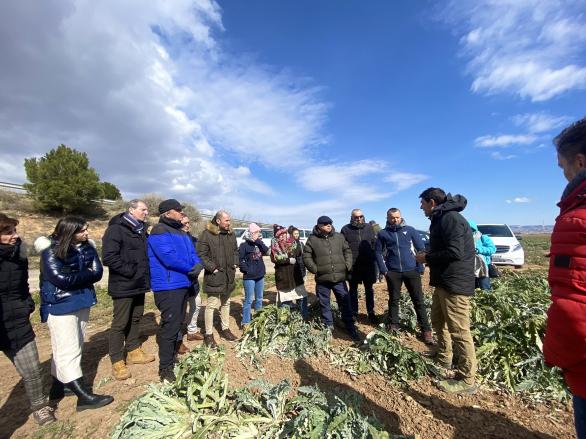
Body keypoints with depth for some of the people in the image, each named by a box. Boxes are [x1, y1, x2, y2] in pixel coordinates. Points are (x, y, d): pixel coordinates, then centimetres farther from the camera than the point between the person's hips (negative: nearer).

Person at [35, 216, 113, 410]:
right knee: (68, 350, -3)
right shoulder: (51, 250, -14)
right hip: (60, 305, -6)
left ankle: (59, 385, 35)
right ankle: (84, 396, 2)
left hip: (82, 302, 6)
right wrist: (86, 274, -11)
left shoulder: (87, 246, 1)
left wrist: (77, 276, -17)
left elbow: (97, 272, -3)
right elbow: (62, 279, -21)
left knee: (76, 347, 16)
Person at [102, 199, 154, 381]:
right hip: (123, 285, -8)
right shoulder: (116, 229, -13)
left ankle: (134, 352, 32)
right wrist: (129, 271, -19)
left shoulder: (141, 230, 13)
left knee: (135, 319, 18)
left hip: (139, 284, 8)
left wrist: (145, 274, 11)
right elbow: (108, 257, -22)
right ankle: (117, 362, 16)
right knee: (120, 323, 3)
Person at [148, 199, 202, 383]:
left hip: (182, 284, 9)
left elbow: (192, 253, 12)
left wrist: (198, 265, -10)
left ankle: (171, 358, 34)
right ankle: (165, 369, 12)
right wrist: (192, 268, -13)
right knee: (170, 326, -2)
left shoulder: (181, 232, 15)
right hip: (168, 287, -9)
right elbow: (169, 257, -24)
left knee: (177, 324, 18)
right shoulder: (159, 232, -13)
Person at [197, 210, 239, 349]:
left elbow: (235, 250, 18)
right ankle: (208, 335, 18)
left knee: (226, 303, 18)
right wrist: (212, 268, -18)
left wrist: (235, 264, 7)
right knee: (212, 305, 2)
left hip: (229, 275, 7)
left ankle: (225, 329, 34)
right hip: (214, 276, -7)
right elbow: (201, 254, -16)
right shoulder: (207, 234, -14)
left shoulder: (231, 234, 7)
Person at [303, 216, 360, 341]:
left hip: (340, 278, 2)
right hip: (322, 279, -1)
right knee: (324, 305, 12)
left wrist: (347, 266, 2)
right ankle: (328, 327, 30)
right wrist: (315, 269, -7)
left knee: (345, 303, 8)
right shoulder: (312, 240, -3)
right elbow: (306, 257, 0)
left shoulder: (339, 237, 5)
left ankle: (351, 328, 24)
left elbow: (347, 251, 12)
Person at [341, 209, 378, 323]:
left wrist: (374, 258, 2)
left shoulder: (369, 227, 4)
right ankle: (354, 313, 27)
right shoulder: (346, 229, -5)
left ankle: (371, 313, 29)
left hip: (368, 264, 2)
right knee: (353, 290, 13)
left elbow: (375, 243, 8)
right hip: (352, 266, -2)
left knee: (369, 289, 15)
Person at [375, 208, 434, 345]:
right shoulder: (383, 233, 2)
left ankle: (426, 331, 13)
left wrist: (420, 268, -4)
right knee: (394, 300, 12)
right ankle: (393, 326, 25)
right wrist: (384, 270, -4)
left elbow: (421, 249, 2)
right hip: (393, 272, 0)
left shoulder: (410, 230, 1)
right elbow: (378, 253, 5)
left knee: (419, 301, 4)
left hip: (411, 270, 0)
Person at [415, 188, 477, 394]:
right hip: (443, 282, 11)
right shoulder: (440, 219, 15)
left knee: (459, 331, -1)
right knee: (438, 322, 23)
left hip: (454, 284, -11)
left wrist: (426, 258, -15)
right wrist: (428, 257, 4)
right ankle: (443, 361, 41)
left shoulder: (451, 218, -18)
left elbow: (455, 253, -26)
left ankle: (467, 380, 12)